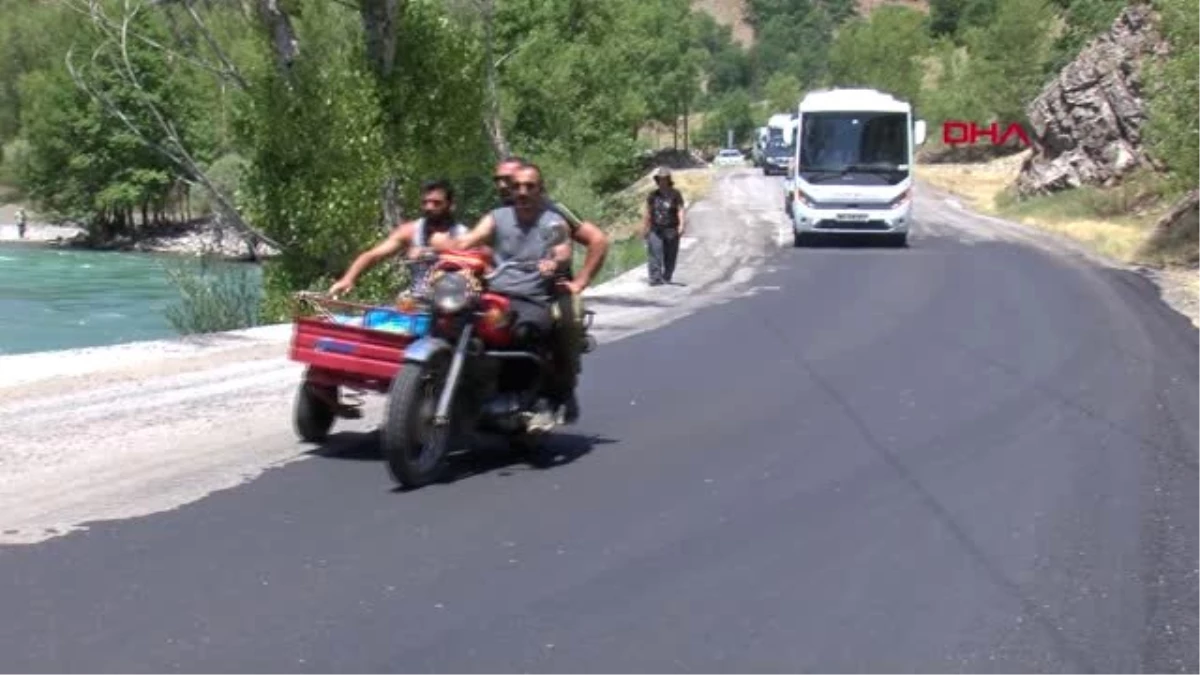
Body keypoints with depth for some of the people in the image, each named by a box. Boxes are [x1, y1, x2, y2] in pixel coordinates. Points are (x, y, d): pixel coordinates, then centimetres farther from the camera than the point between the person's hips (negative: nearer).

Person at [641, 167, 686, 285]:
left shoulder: (675, 194, 2)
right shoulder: (653, 195, 10)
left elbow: (680, 210, -5)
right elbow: (647, 212, 14)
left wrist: (682, 225, -18)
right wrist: (644, 229, 13)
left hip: (671, 230, -1)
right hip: (655, 230, 1)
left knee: (670, 257, 4)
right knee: (655, 254, -12)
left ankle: (666, 279, 16)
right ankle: (655, 278, -17)